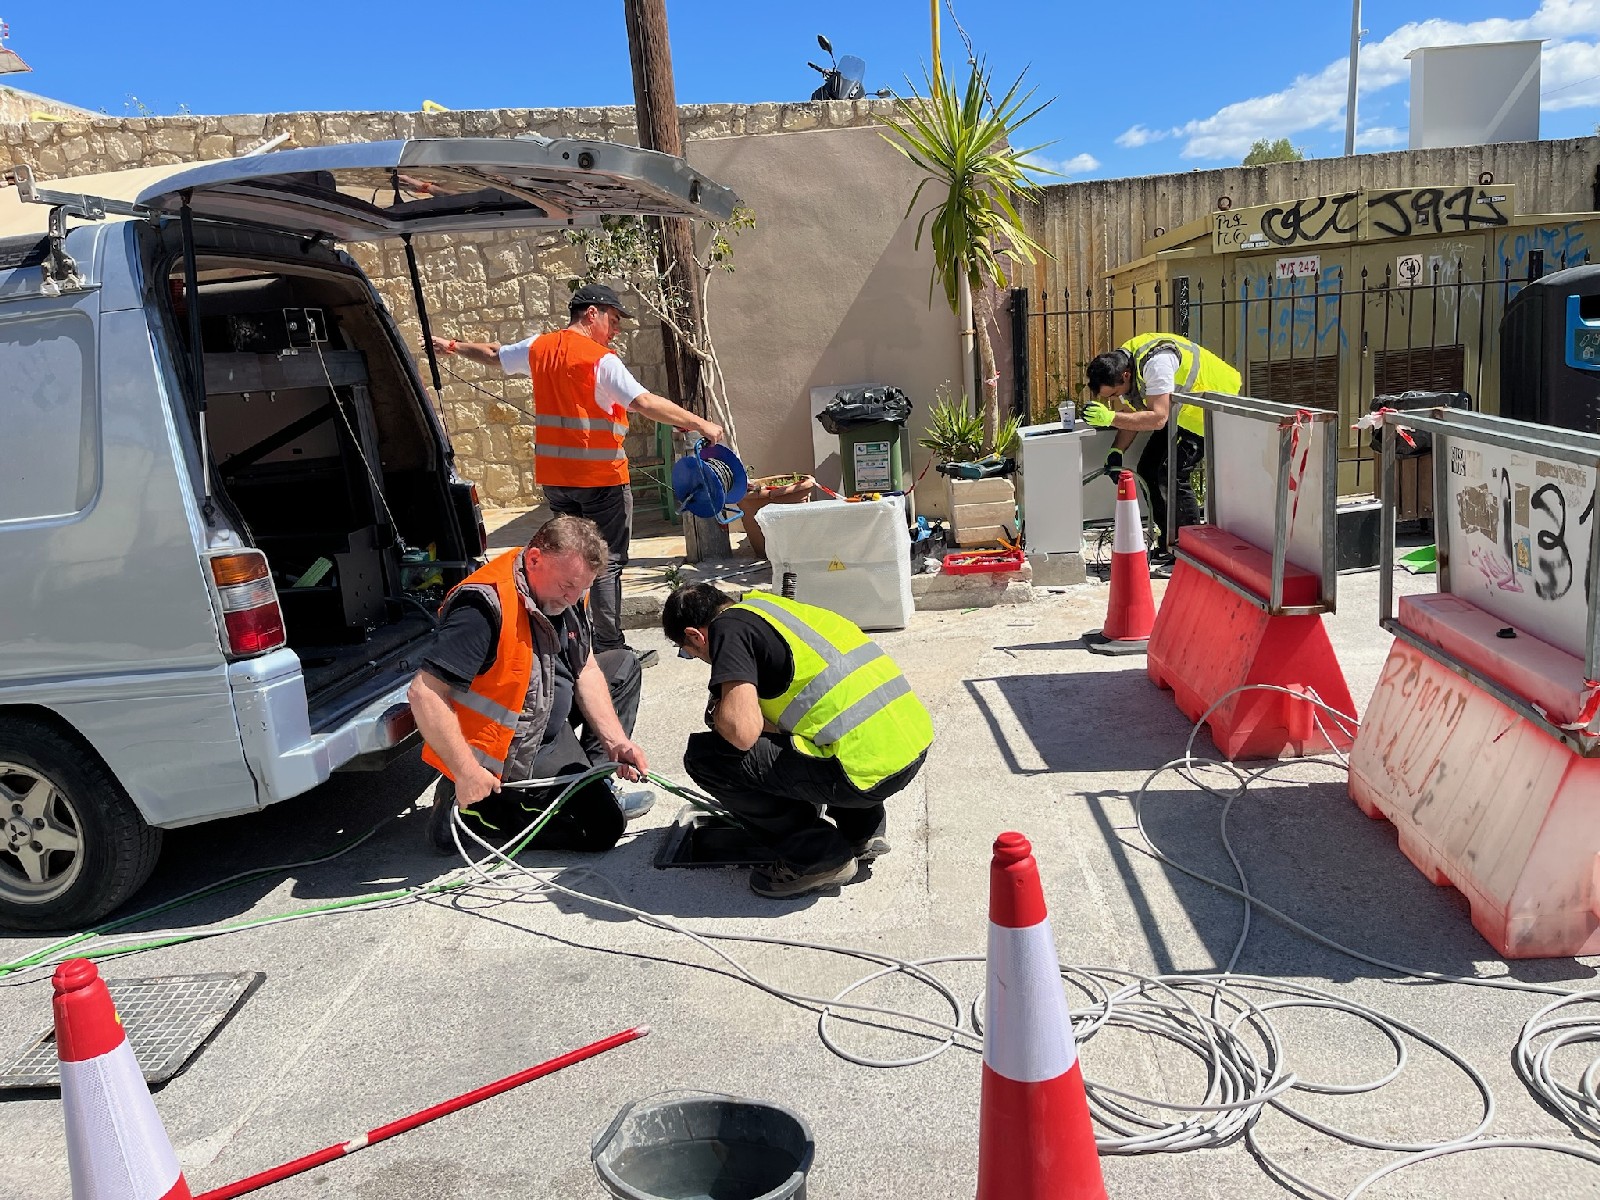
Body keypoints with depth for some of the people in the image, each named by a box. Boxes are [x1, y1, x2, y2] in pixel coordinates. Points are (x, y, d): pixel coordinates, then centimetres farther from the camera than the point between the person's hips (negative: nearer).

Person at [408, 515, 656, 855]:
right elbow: (423, 693, -34)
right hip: (511, 756, -9)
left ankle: (594, 786, 16)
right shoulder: (489, 607, -32)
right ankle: (469, 810, -2)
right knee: (603, 827, -12)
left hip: (551, 724, 9)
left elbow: (586, 670, 6)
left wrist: (617, 742, -3)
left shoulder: (566, 594, -4)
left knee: (623, 666, 16)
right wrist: (467, 773, -30)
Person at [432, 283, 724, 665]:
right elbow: (645, 402, -22)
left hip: (554, 477, 7)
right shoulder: (600, 360, -13)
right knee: (607, 562, -2)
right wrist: (700, 424, -19)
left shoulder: (538, 348, 8)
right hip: (601, 477, -7)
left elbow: (493, 354, 25)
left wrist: (453, 346, 44)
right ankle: (610, 648, -1)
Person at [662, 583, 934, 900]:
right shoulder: (770, 605, 22)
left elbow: (742, 732, -17)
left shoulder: (728, 626, -3)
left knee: (704, 756, -2)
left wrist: (718, 713, 5)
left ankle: (817, 854, 5)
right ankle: (863, 829, 24)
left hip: (870, 770, -9)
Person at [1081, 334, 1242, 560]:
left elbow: (1158, 418, -39)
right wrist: (1116, 451, -13)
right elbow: (1132, 416, 1)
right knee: (1148, 469, 3)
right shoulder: (1120, 366, -7)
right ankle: (1170, 542, 13)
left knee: (1173, 474, -17)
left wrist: (1110, 417, -44)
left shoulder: (1154, 364, -35)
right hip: (1182, 412, 9)